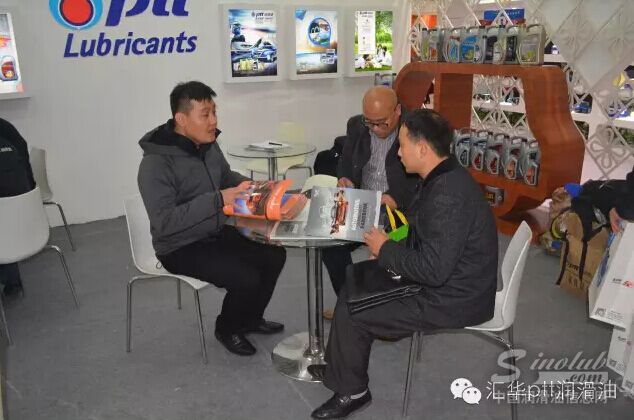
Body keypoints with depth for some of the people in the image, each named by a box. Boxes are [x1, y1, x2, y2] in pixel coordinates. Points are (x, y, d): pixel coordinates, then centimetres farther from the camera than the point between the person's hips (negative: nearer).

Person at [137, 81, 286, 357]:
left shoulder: (208, 145, 0)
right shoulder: (156, 163, -24)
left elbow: (228, 178, 18)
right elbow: (164, 222, -31)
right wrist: (218, 200, -35)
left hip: (216, 233, 8)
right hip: (180, 248, -8)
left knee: (274, 255, -1)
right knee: (246, 278, -22)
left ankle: (250, 319, 23)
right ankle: (227, 329, 11)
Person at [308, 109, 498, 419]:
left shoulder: (448, 196, -30)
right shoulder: (442, 178, 3)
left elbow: (433, 270, -31)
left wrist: (385, 250, -16)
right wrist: (390, 250, -2)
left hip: (452, 299, -10)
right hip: (445, 278, 10)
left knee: (350, 313, -6)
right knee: (354, 278, 13)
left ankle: (350, 390, 17)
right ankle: (340, 367, 26)